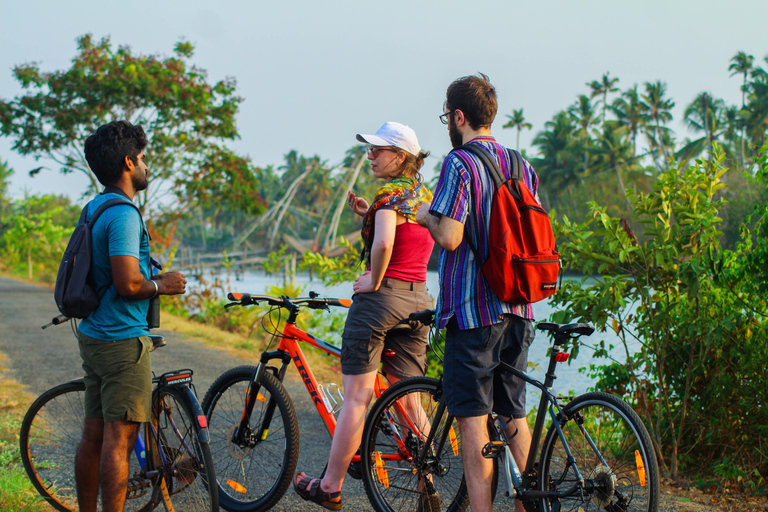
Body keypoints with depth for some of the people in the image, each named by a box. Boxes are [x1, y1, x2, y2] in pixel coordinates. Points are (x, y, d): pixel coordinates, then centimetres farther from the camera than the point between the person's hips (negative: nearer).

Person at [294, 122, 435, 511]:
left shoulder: (389, 193, -12)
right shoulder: (425, 196, 14)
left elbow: (383, 244, -28)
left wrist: (373, 280, -14)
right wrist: (368, 216, 12)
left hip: (381, 295, -8)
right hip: (418, 300, 8)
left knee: (356, 397, -2)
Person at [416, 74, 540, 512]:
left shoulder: (459, 164, -11)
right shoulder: (522, 166, 11)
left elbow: (450, 237, -19)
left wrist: (427, 216, 0)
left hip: (472, 309, -7)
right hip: (518, 310, 7)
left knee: (472, 415, -2)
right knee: (515, 413, 14)